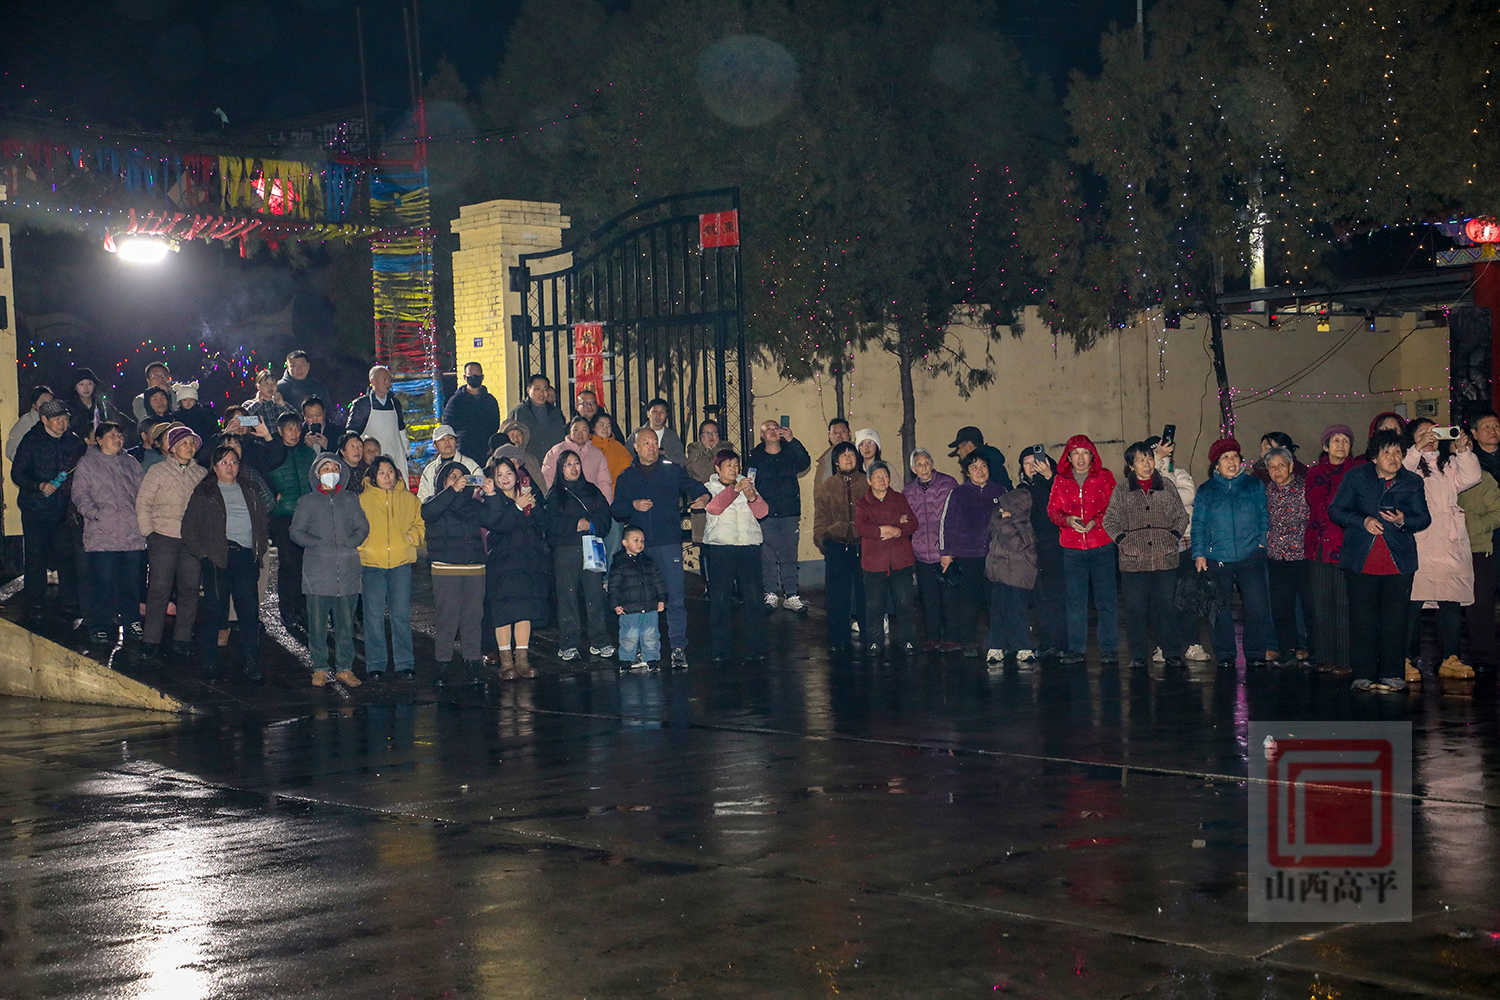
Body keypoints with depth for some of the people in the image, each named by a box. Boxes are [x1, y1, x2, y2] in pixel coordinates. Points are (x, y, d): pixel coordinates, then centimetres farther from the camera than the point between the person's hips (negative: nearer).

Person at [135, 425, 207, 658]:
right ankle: (151, 640, 2)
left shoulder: (202, 474, 11)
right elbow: (143, 504, 3)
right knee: (159, 590, -4)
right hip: (164, 537, -3)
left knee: (189, 590, 3)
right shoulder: (157, 471, 3)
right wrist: (149, 533, -3)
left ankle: (182, 639, 10)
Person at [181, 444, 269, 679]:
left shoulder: (250, 491, 18)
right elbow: (189, 528, 5)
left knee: (250, 612, -2)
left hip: (246, 557, 3)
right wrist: (202, 553, -4)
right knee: (214, 610, -2)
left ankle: (250, 664, 3)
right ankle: (209, 661, 8)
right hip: (217, 558, -3)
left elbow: (262, 521, 23)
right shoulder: (204, 492, 7)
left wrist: (260, 549, 11)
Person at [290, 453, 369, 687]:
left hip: (347, 570, 1)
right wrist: (320, 545, -10)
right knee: (317, 623, -1)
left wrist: (348, 544, -7)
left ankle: (345, 668, 9)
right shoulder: (308, 501, 9)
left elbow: (362, 528, 11)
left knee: (346, 622, 2)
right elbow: (296, 532, 3)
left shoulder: (350, 499, 14)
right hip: (317, 570, -1)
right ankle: (320, 668, 7)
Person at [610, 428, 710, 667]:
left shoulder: (672, 470, 8)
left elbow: (693, 486, 1)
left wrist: (703, 497, -21)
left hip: (669, 542, -2)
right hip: (638, 546, 2)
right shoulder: (626, 478, 13)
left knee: (675, 597, -7)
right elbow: (616, 510, 11)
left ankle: (678, 648, -4)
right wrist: (633, 506, -8)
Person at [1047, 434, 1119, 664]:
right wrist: (1068, 520, -13)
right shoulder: (1060, 480, 10)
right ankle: (1075, 649, 9)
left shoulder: (1105, 477, 6)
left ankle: (1108, 649, 4)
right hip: (1072, 548, 2)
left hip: (1101, 545, -2)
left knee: (1105, 600, -2)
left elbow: (1113, 508, 2)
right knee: (1075, 601, 3)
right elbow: (1052, 510, 7)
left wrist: (1095, 522, -15)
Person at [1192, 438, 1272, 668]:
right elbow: (1199, 525, 9)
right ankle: (1224, 655, 14)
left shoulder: (1254, 485, 11)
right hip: (1217, 560, 1)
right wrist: (1199, 554, 0)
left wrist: (1261, 541, 2)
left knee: (1257, 607, -8)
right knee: (1221, 610, 3)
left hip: (1250, 557, 0)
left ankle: (1255, 654, 4)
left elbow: (1264, 517, 13)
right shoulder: (1206, 491, 10)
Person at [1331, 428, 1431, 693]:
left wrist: (1403, 520, -12)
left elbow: (1424, 519, 10)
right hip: (1360, 561, -1)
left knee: (1395, 620, 1)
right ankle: (1364, 674, 7)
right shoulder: (1356, 476, 4)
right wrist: (1363, 521, -11)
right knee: (1362, 619, 0)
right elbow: (1335, 510, 5)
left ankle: (1392, 675, 8)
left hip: (1399, 561, 1)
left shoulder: (1413, 482, 7)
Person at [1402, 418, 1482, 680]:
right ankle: (1408, 660, -6)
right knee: (1412, 603, -9)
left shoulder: (1450, 464, 22)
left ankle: (1449, 659, 7)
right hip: (1418, 544, -5)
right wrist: (1418, 448, -14)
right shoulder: (1410, 462, 7)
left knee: (1452, 602, 2)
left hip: (1450, 541, 5)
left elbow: (1471, 477, 9)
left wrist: (1463, 450, 1)